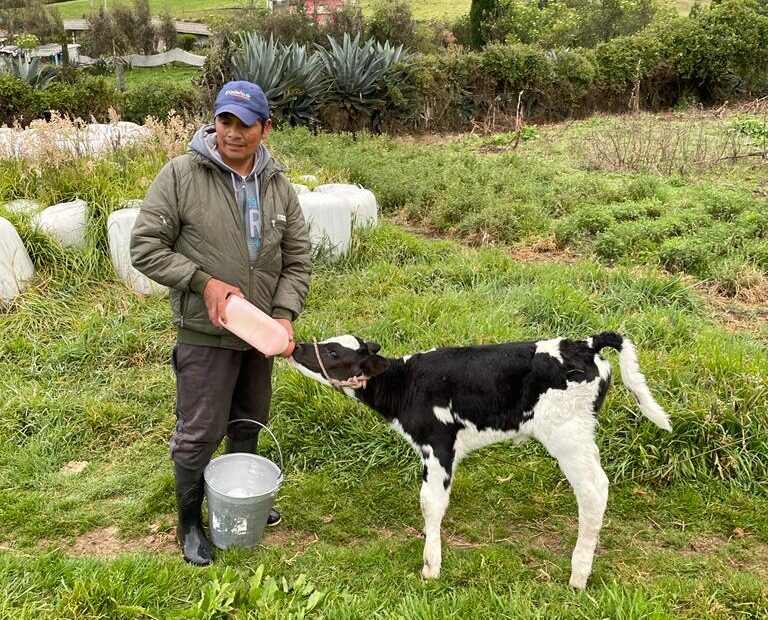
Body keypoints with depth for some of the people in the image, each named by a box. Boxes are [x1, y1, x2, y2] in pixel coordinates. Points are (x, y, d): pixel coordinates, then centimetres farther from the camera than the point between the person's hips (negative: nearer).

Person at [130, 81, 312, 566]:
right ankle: (190, 521, 26)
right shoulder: (181, 175, -12)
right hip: (205, 335, -5)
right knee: (200, 434, 3)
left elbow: (298, 260, 5)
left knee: (249, 424, 21)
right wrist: (204, 281, -20)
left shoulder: (279, 187, 1)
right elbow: (145, 248, -11)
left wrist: (285, 315, -10)